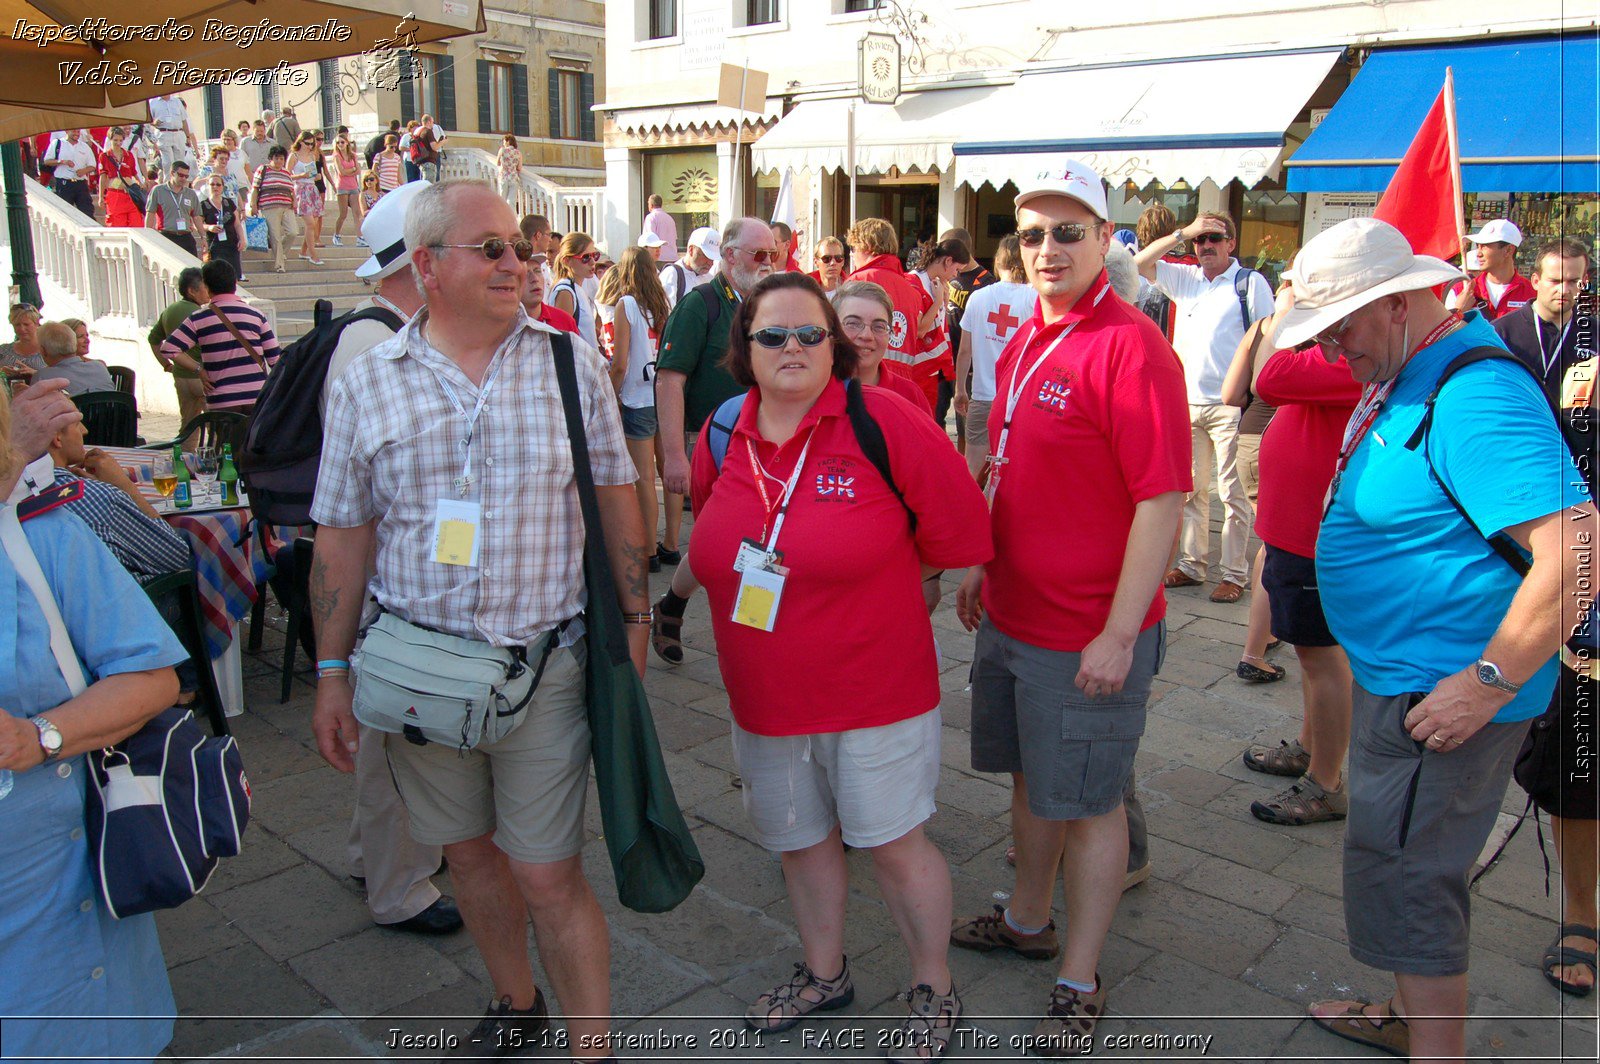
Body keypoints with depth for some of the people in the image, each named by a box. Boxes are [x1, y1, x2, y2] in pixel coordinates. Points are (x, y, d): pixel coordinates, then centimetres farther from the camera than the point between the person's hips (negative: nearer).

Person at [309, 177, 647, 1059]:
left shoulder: (571, 363, -2)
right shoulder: (367, 383, 0)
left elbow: (614, 497, 5)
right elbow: (342, 534, 4)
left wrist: (633, 617, 5)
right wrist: (332, 673, 5)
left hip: (544, 661, -2)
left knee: (549, 877, 2)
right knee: (469, 853, 19)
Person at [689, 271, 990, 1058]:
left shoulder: (883, 422, -16)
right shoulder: (721, 439, -1)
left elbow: (956, 534, -10)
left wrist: (877, 583, 1)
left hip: (874, 686, -5)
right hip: (762, 691, 5)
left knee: (892, 843, 7)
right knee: (799, 838, 21)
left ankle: (935, 989, 32)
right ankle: (823, 972, 46)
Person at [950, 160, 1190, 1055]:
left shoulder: (1130, 346, -19)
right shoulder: (1025, 340, 8)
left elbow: (1163, 500, -22)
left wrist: (1119, 635, -22)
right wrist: (982, 571, 18)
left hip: (1089, 636, -8)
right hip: (1013, 615, 8)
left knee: (1090, 802, 7)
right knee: (1032, 774, 22)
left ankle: (1080, 986, 25)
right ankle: (1029, 920, 44)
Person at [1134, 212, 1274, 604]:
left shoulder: (1251, 283, -1)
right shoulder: (1184, 278, 13)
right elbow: (1140, 262, 7)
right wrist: (1184, 232, 0)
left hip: (1231, 406, -5)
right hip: (1188, 402, 5)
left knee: (1233, 492, -1)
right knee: (1191, 489, 11)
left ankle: (1234, 575, 5)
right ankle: (1192, 565, 20)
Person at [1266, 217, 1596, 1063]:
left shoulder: (1475, 394, -25)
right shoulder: (1409, 376, 7)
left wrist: (1489, 685, -27)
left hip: (1441, 698, -10)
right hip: (1395, 677, 10)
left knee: (1403, 877, 2)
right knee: (1403, 867, 23)